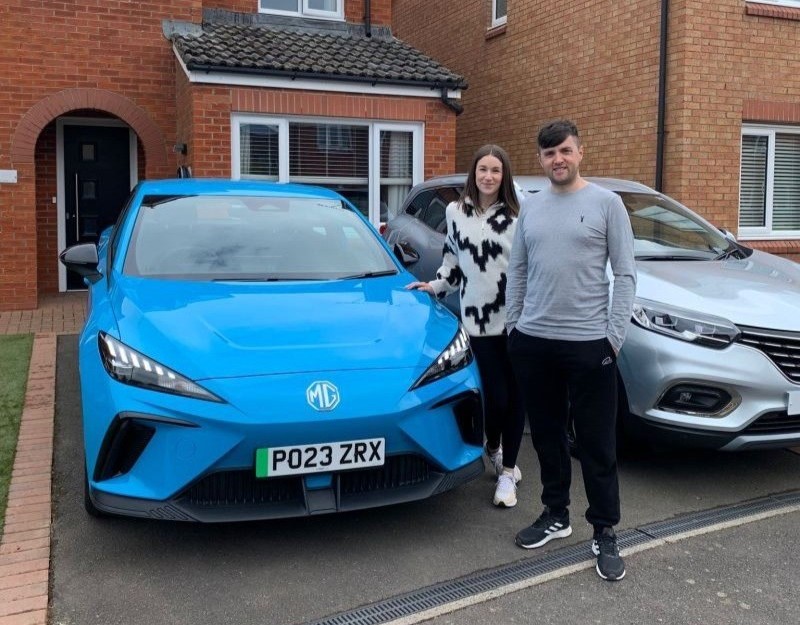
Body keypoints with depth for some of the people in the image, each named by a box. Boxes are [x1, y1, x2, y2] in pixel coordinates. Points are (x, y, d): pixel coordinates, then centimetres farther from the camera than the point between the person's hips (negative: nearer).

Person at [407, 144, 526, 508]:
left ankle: (508, 470, 16)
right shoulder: (455, 212, 7)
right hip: (478, 318, 0)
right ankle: (493, 449, 30)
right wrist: (436, 286, 9)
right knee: (495, 395, -2)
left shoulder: (516, 216, 4)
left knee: (516, 395, 2)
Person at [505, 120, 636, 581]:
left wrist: (615, 335, -10)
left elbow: (625, 274, -4)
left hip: (589, 344, -4)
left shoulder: (606, 203, -1)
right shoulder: (531, 208, 11)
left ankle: (605, 533, 15)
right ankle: (556, 515, 31)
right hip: (533, 342, 5)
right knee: (547, 436, 15)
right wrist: (513, 325, 9)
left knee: (597, 443, 3)